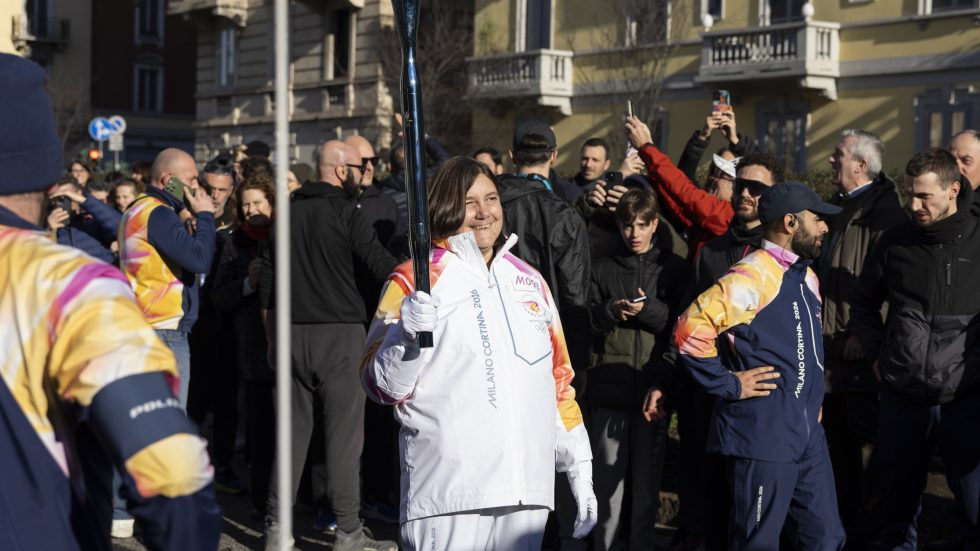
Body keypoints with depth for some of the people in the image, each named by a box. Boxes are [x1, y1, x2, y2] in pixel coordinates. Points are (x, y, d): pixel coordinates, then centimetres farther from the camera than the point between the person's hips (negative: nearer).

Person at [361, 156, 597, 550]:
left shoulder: (529, 281, 15)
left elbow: (558, 377, 20)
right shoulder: (414, 281, -1)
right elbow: (383, 388, -6)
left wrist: (580, 469, 17)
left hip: (527, 490, 5)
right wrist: (407, 334, -25)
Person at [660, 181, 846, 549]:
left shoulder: (806, 276, 14)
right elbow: (690, 330, -24)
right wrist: (728, 384, -16)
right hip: (762, 437, -9)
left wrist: (813, 407, 18)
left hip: (808, 435, 9)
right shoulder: (751, 278, -16)